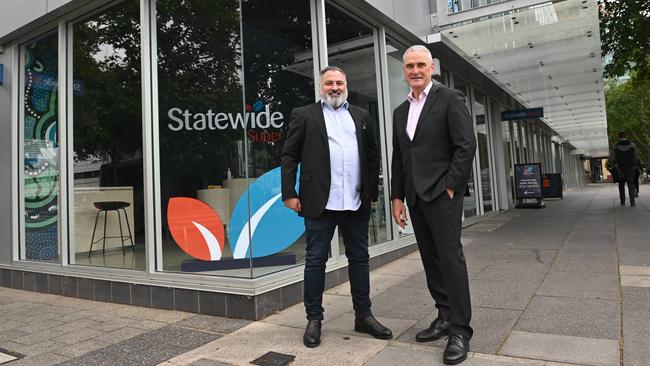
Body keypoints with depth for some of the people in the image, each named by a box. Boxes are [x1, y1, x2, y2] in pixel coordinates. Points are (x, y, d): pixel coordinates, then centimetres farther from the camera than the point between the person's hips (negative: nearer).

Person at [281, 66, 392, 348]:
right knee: (315, 261, 4)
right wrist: (289, 193, -6)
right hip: (319, 202, -3)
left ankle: (363, 316, 25)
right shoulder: (304, 115, 5)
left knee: (359, 259, 11)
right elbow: (289, 156, 1)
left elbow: (373, 155, 15)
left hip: (356, 203, 4)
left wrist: (373, 191, 9)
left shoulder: (361, 116, 15)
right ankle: (314, 319, 18)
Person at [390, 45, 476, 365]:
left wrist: (451, 186, -12)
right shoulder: (400, 111, 16)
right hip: (415, 196, 6)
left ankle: (460, 330, 3)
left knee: (450, 257, -6)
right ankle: (445, 316, 21)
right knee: (431, 259, 9)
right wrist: (397, 197, 11)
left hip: (442, 192, -6)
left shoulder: (450, 99, -2)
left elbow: (466, 146, -9)